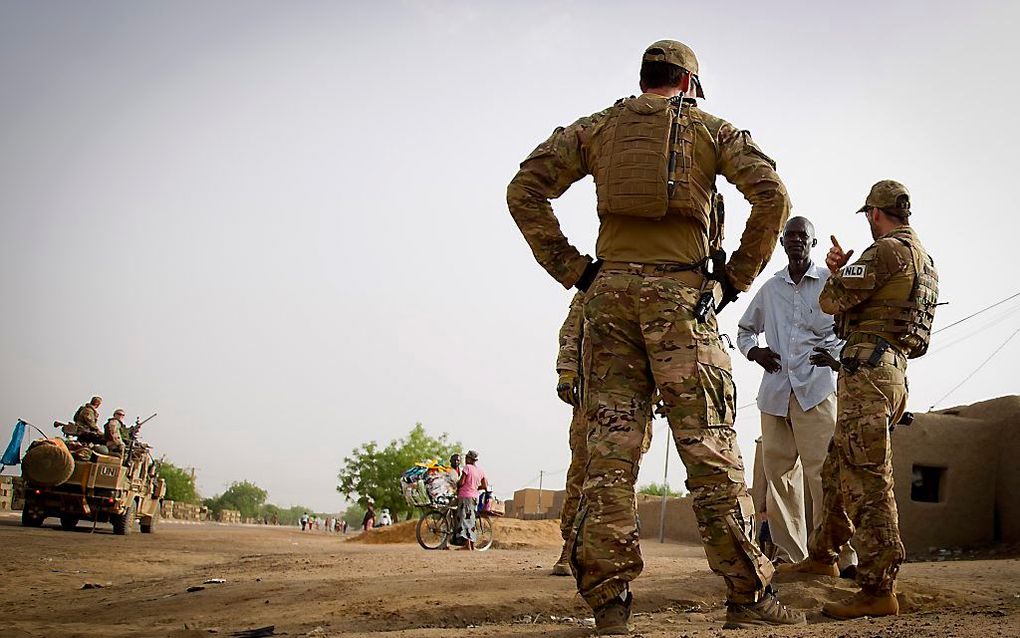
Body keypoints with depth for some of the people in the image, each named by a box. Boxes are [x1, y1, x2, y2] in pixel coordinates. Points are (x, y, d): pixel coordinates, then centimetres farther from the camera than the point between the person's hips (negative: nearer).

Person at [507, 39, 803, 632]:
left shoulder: (598, 126, 16)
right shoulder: (712, 128, 11)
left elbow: (525, 191, 6)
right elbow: (773, 195, -4)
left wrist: (572, 268, 5)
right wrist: (736, 276, 2)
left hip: (611, 291, 2)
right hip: (680, 293, -2)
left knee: (610, 448, 1)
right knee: (710, 447, -2)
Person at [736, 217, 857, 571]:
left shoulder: (831, 282, 5)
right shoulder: (770, 289, 17)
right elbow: (745, 328, 28)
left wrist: (837, 354, -12)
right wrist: (754, 350, 8)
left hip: (816, 391, -4)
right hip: (775, 392, 5)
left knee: (822, 472, -13)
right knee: (779, 473, 4)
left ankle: (839, 556, -9)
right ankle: (790, 554, 11)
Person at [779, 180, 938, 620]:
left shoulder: (887, 250, -11)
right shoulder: (923, 259, 22)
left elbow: (832, 301, -11)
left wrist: (837, 270, 10)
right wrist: (843, 270, 11)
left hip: (868, 370, -11)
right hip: (893, 372, 11)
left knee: (867, 480, -12)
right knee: (837, 469, 20)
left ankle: (879, 590, -13)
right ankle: (822, 555, 33)